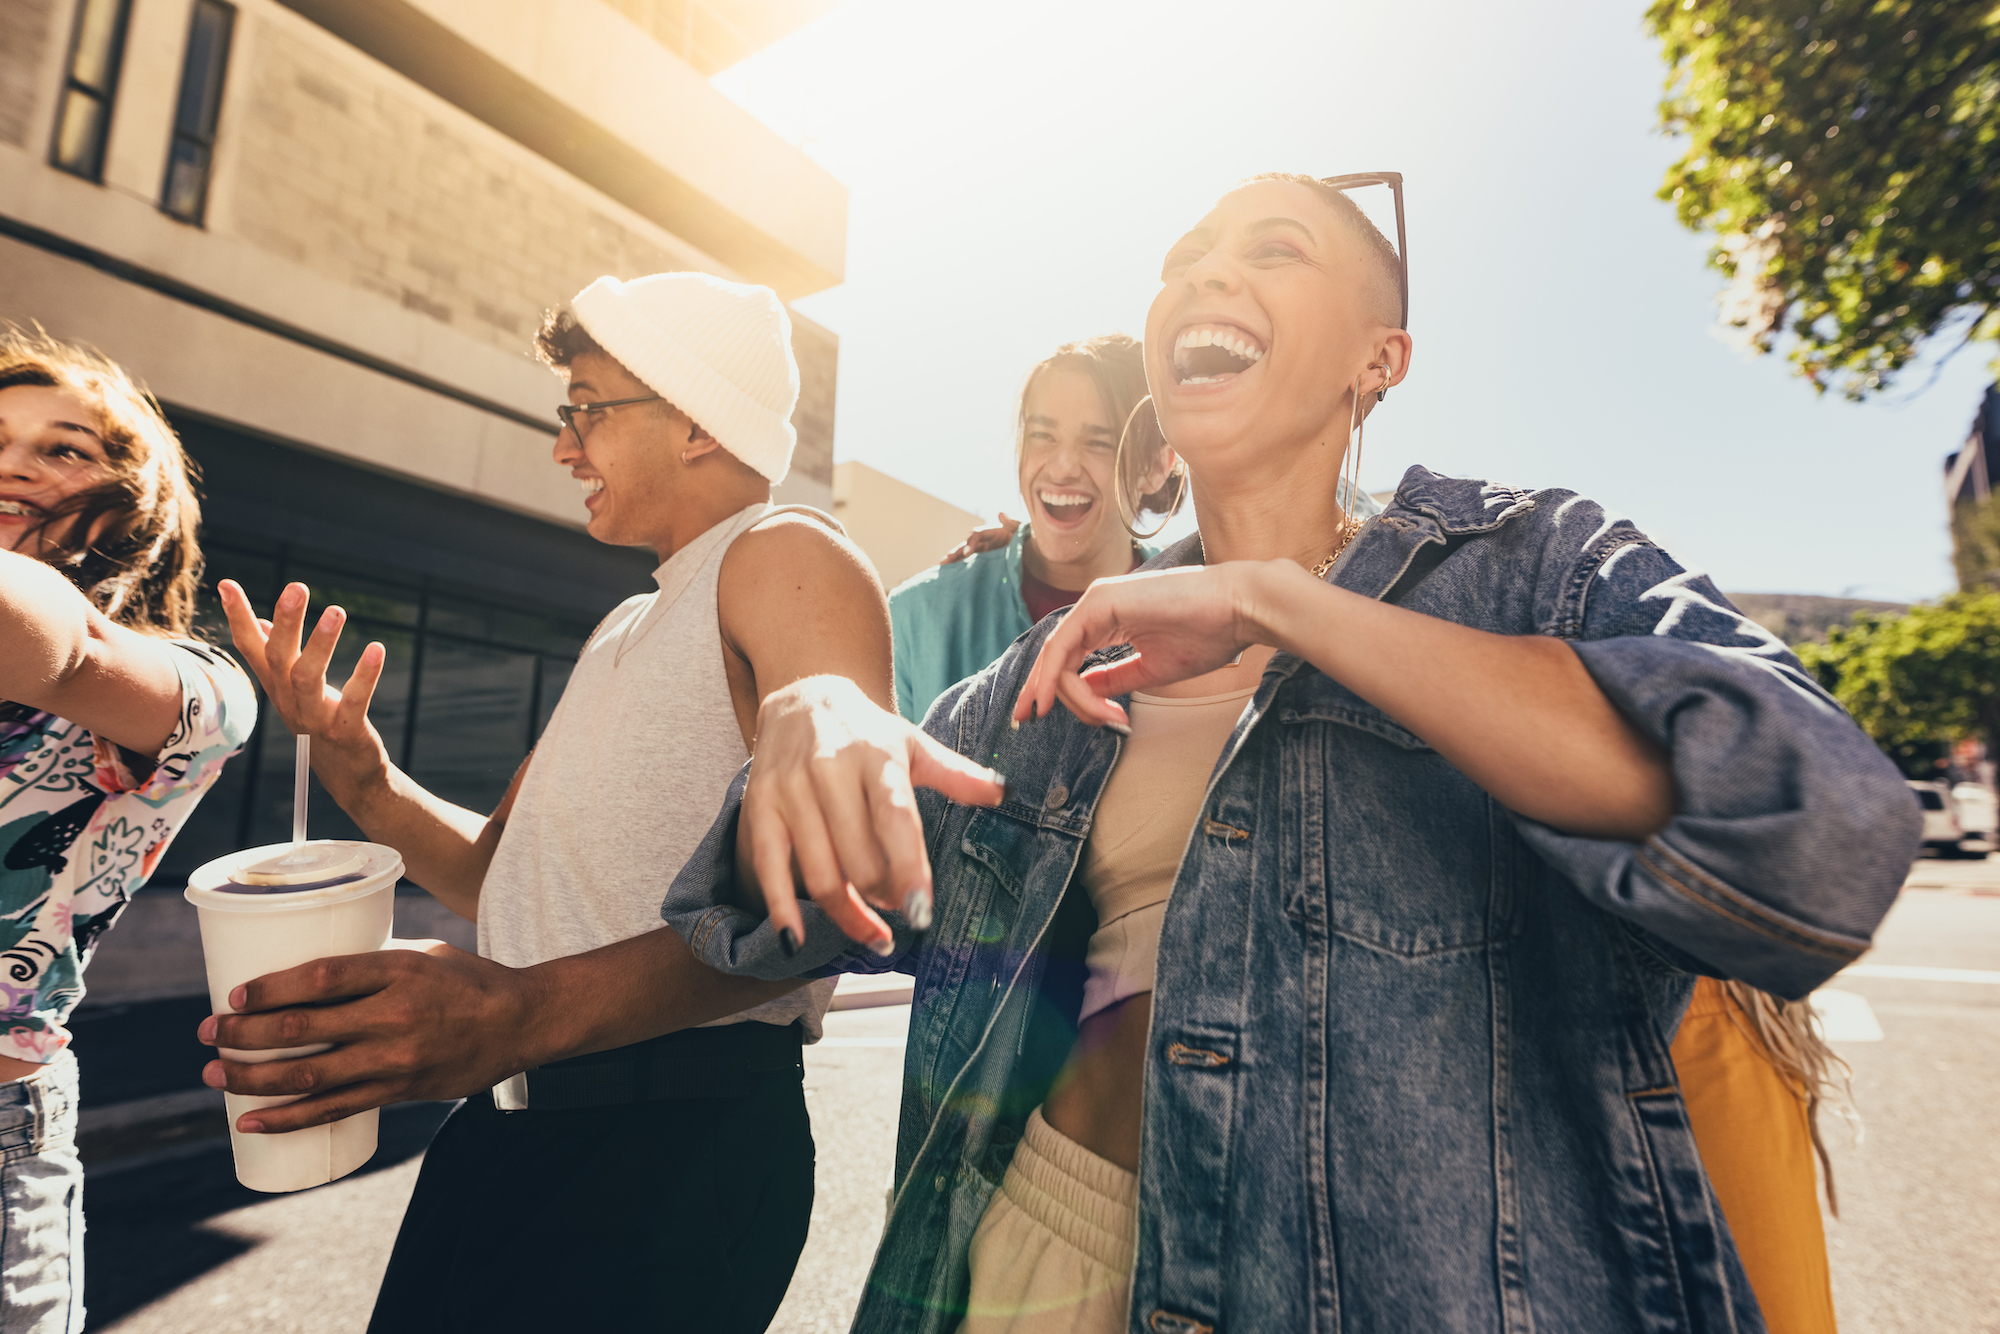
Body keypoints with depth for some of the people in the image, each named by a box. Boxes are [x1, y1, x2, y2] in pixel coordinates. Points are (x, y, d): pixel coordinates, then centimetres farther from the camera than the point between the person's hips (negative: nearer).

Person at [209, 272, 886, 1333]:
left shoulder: (786, 558, -11)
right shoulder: (625, 629, 19)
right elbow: (503, 875, 18)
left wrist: (529, 1011, -34)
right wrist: (359, 774, 1)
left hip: (680, 1144, -8)